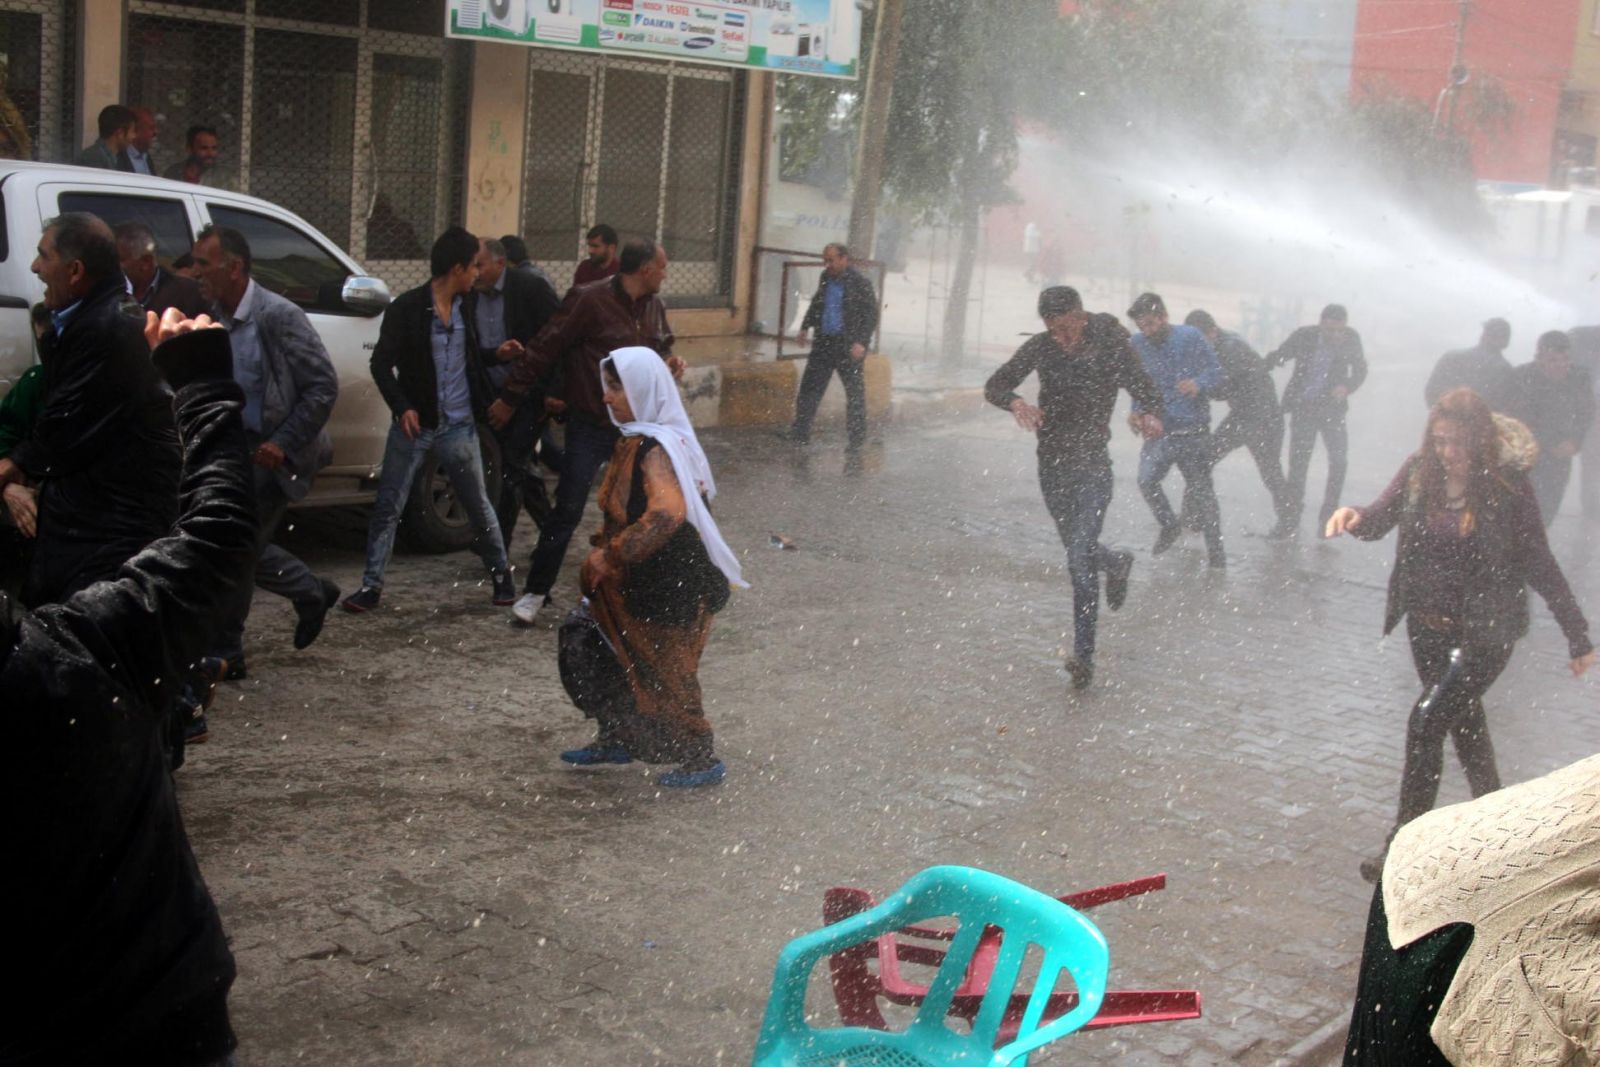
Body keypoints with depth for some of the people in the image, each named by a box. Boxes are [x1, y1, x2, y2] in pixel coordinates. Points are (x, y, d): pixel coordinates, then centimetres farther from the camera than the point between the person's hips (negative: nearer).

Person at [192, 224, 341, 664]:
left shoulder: (279, 317, -18)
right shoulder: (213, 318, 4)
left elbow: (323, 385, -17)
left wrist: (283, 444, -20)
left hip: (276, 452, -7)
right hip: (240, 447, 7)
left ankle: (223, 653, 10)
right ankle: (312, 592, 33)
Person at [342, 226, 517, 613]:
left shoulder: (464, 307, 7)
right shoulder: (406, 308, -8)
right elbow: (382, 364, -8)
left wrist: (486, 403, 6)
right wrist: (402, 407, -20)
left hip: (459, 426, 3)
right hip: (414, 423, -3)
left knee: (479, 505, 10)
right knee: (388, 507, 0)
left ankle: (501, 573, 25)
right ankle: (372, 585, 8)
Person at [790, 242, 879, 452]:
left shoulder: (860, 283, -10)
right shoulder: (826, 279, 9)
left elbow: (871, 315, -11)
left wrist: (861, 342, -19)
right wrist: (805, 327, 15)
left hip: (848, 346, -6)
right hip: (824, 342, 6)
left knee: (855, 392, 5)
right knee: (810, 387, 2)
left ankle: (857, 438, 16)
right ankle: (800, 433, 6)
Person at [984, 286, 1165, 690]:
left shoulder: (1111, 347, -12)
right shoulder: (1040, 347, -4)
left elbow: (1148, 392, -12)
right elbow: (994, 386, -4)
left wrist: (1151, 416, -36)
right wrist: (1015, 403, -28)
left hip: (1092, 464, -4)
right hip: (1052, 463, 5)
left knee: (1080, 560, -15)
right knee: (1078, 551, 21)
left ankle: (1083, 656, -10)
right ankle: (1116, 563, 56)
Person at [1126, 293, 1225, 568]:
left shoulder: (1191, 337, -6)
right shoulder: (1138, 344, 1)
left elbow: (1217, 373, -5)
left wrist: (1198, 384, -25)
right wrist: (1136, 412, -2)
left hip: (1193, 431, -2)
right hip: (1158, 429, 2)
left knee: (1200, 490, 1)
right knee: (1146, 479, -18)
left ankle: (1215, 548, 17)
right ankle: (1168, 525, 9)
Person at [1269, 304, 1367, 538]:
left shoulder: (1351, 339, -9)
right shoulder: (1304, 336, -12)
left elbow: (1360, 370, 2)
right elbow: (1277, 357, -3)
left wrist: (1346, 387, -18)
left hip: (1332, 408, 1)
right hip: (1303, 407, -1)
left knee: (1339, 460, -10)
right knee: (1298, 462, 0)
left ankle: (1328, 517, 2)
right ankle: (1290, 518, 10)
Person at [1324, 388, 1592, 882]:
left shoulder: (1507, 485, -16)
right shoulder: (1420, 471, -7)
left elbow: (1538, 563, -9)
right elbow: (1379, 519, 0)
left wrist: (1577, 634, -5)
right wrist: (1354, 517, -25)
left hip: (1485, 631, -5)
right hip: (1426, 624, 5)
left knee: (1427, 719, -14)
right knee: (1462, 718, 21)